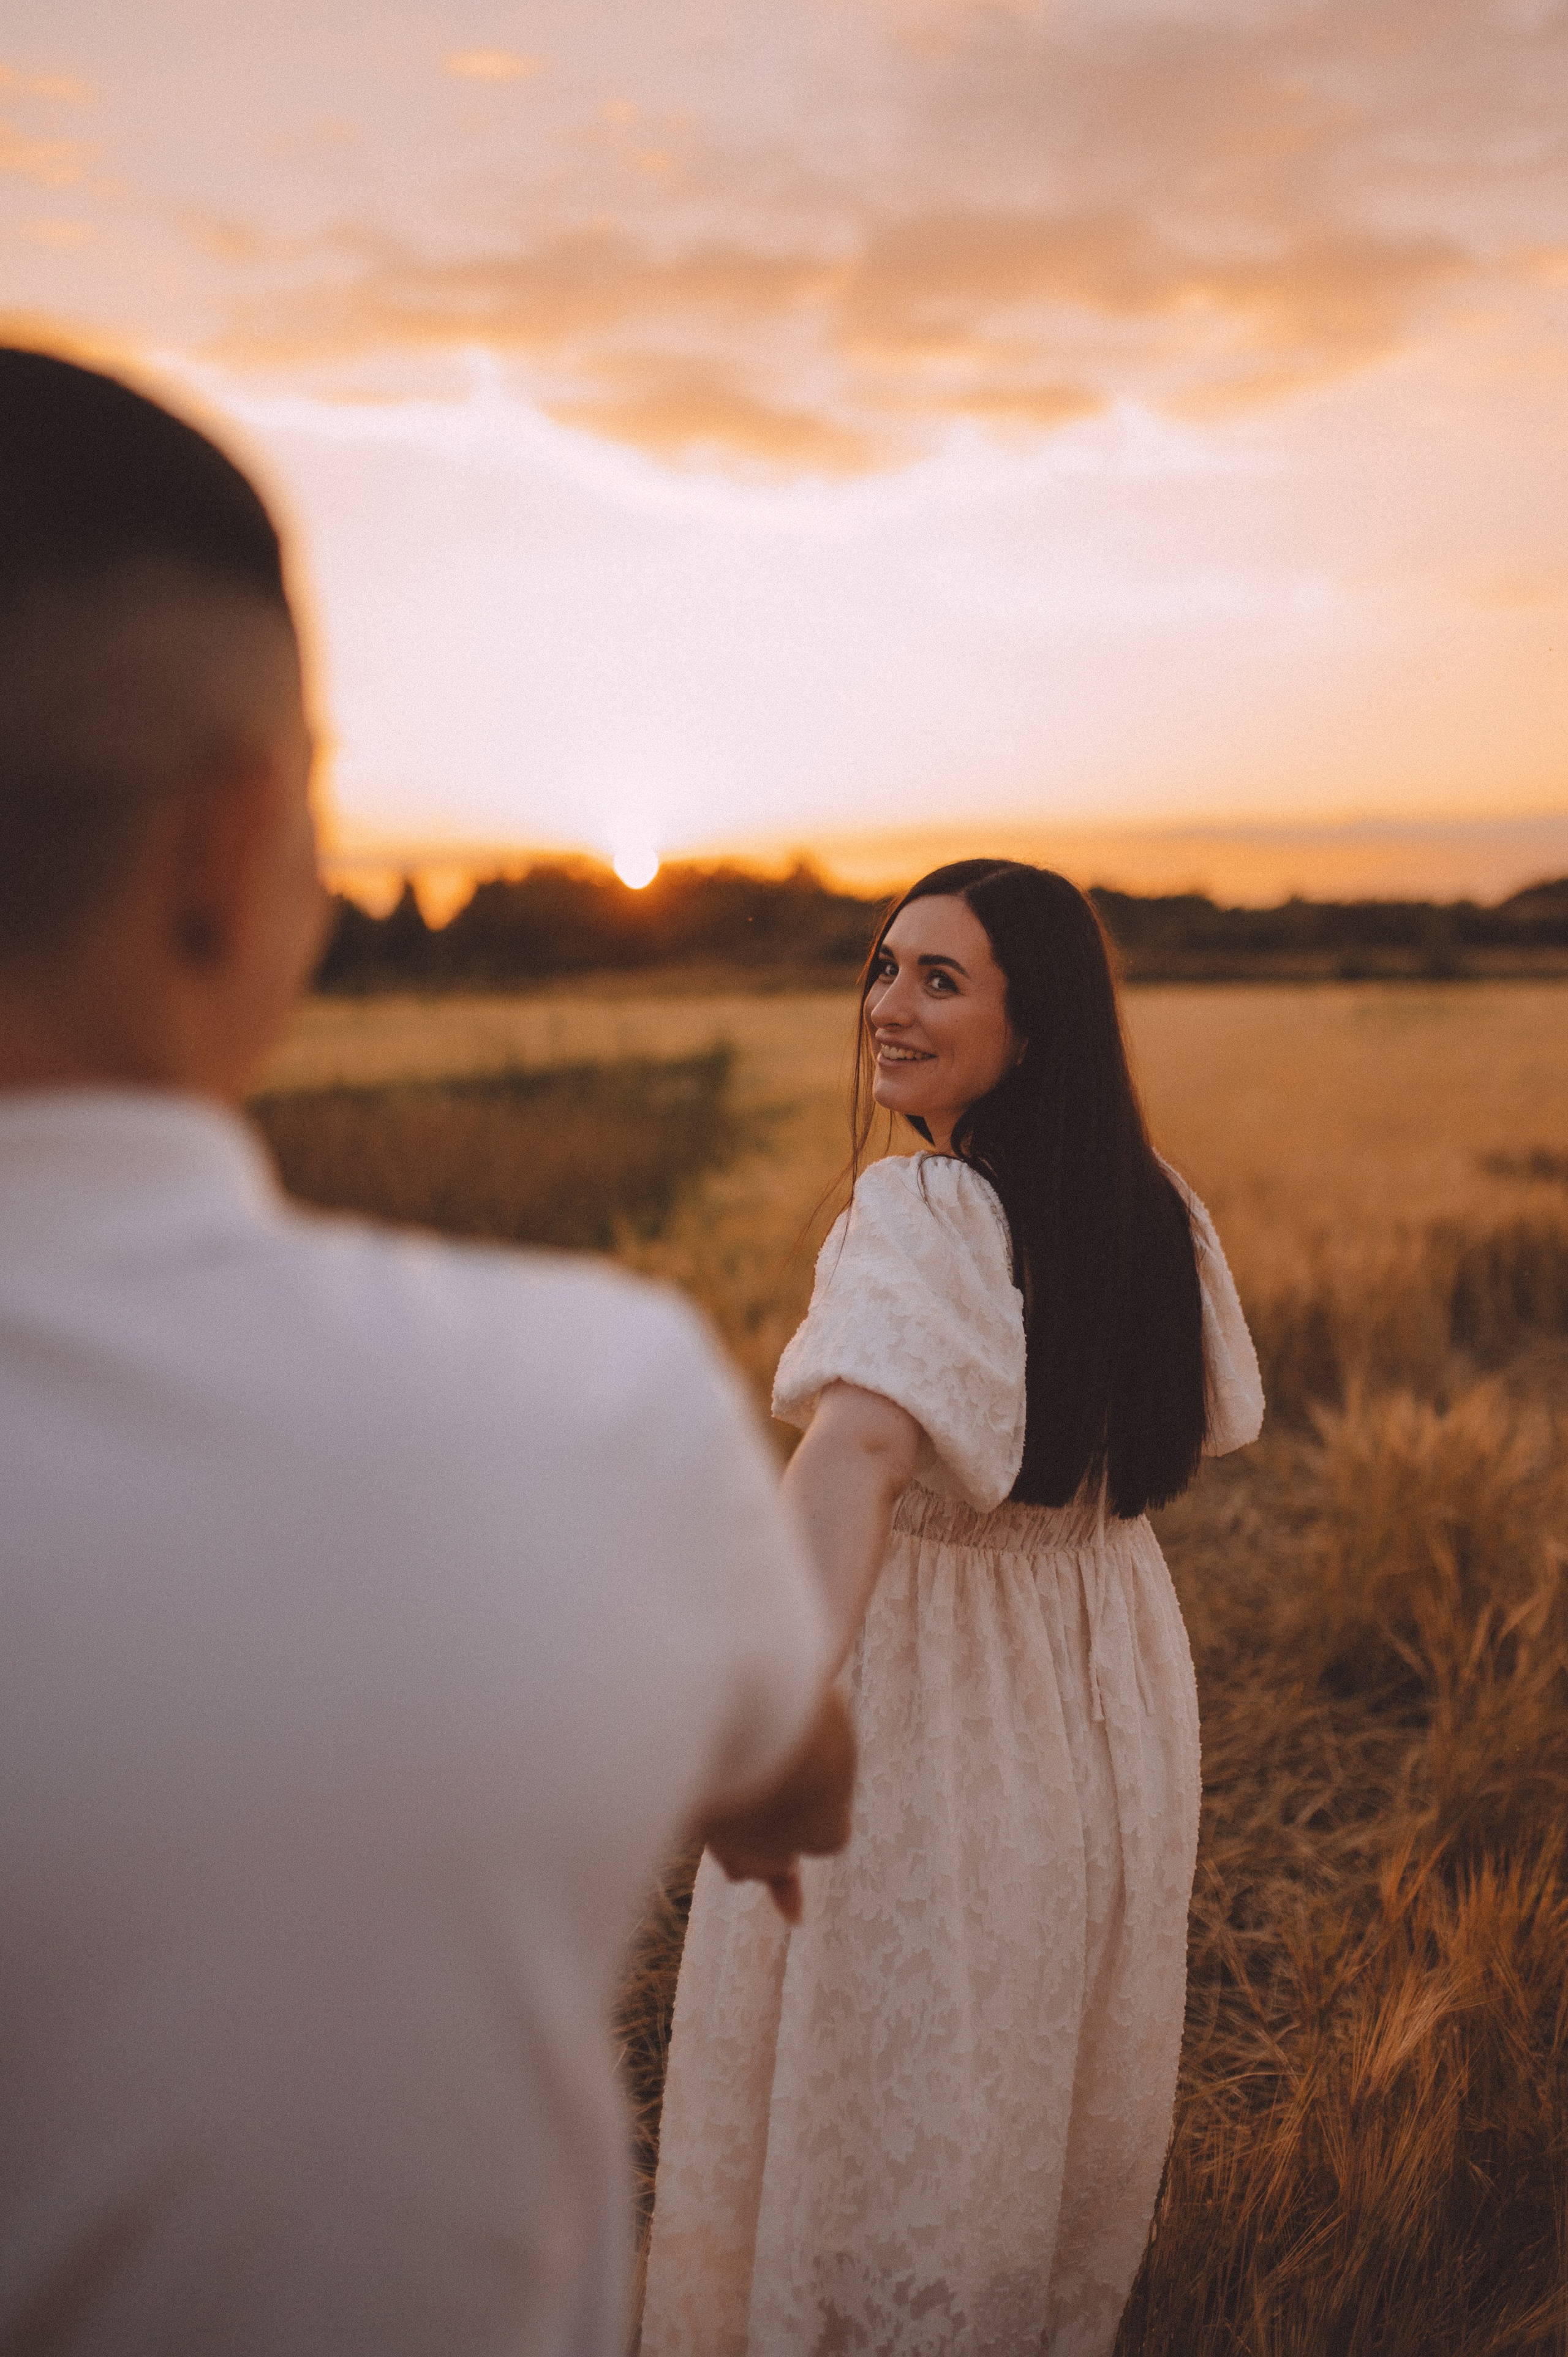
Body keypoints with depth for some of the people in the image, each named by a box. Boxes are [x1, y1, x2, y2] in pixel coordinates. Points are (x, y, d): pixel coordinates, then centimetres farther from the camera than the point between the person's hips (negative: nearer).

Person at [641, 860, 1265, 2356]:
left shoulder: (918, 1210, -25)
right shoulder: (1158, 1215, -3)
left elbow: (860, 1441, -43)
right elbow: (1208, 1427, 12)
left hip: (931, 1699, -7)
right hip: (1118, 1686, 7)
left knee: (872, 2087, 16)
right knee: (1064, 2068, 28)